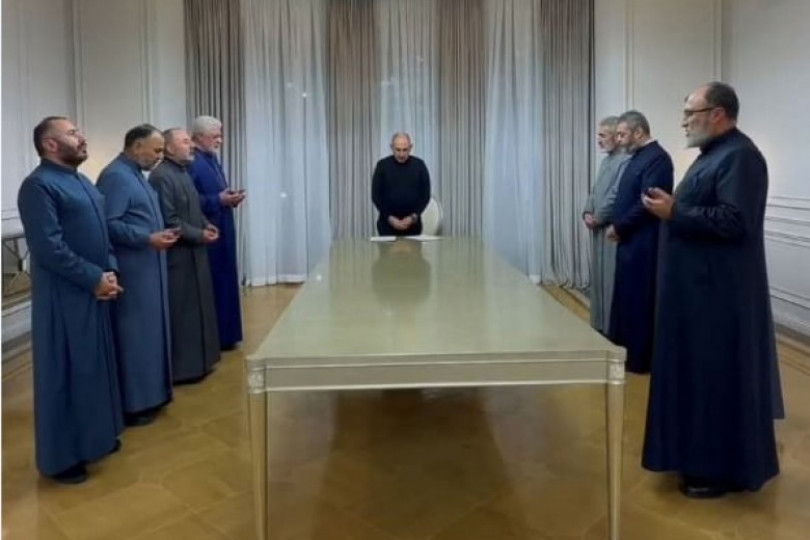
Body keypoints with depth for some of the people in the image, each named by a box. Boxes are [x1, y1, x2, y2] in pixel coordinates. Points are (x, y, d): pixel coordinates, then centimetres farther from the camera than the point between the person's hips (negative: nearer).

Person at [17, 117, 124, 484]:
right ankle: (60, 457, 15)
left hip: (95, 291, 9)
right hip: (62, 295, -9)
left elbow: (101, 232, 17)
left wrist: (110, 271, 2)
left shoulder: (81, 181, 14)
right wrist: (95, 278, -17)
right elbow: (49, 248, -21)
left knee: (94, 366, 17)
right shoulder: (38, 185, -14)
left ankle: (95, 437, 33)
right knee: (63, 374, 1)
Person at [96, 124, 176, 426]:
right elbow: (109, 225, -24)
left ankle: (148, 395, 26)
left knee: (148, 332, 15)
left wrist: (159, 233, 9)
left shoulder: (135, 174, 15)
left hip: (147, 268, 10)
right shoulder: (115, 176, -16)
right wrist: (147, 239, -24)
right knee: (134, 335, -2)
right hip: (131, 271, -10)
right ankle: (132, 404, 8)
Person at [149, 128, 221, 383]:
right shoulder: (161, 176, -17)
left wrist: (206, 225, 3)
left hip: (193, 253, 10)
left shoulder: (182, 172, 13)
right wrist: (199, 235, -15)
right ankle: (182, 367, 10)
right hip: (177, 255, -10)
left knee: (196, 308, 16)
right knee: (181, 311, -1)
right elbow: (169, 221, -21)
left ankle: (197, 361, 27)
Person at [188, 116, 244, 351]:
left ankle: (225, 334, 25)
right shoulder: (191, 163, -16)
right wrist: (219, 200, -22)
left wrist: (230, 198, 2)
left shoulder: (212, 159, 15)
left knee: (225, 283, 14)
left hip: (222, 232, 10)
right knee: (212, 285, -2)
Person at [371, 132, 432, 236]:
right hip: (388, 223, -1)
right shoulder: (382, 165, -2)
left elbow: (425, 195, 2)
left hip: (412, 223, 1)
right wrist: (389, 218, -11)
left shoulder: (419, 165, 1)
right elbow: (376, 195, -2)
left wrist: (413, 217, -10)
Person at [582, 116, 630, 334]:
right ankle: (600, 324, 24)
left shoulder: (626, 160, -15)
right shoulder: (605, 160, 16)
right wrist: (587, 213, 4)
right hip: (599, 229, 10)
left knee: (611, 279, -3)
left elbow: (616, 197, -20)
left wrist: (597, 218, -11)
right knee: (599, 277, 14)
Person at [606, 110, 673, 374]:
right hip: (630, 240, 9)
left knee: (640, 301, 0)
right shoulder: (638, 156, 14)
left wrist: (618, 227, -12)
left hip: (644, 243, -9)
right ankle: (626, 350, 27)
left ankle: (640, 358, 11)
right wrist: (617, 226, 5)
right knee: (626, 298, 15)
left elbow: (646, 204, -21)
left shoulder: (657, 158, -15)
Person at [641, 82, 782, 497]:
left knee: (719, 376, -1)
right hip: (700, 286, 11)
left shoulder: (740, 156, -16)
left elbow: (734, 221, -26)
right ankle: (703, 454, 30)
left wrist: (674, 213, -20)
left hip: (721, 292, -10)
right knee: (699, 372, 16)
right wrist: (672, 208, 8)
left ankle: (724, 468, 13)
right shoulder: (713, 153, 16)